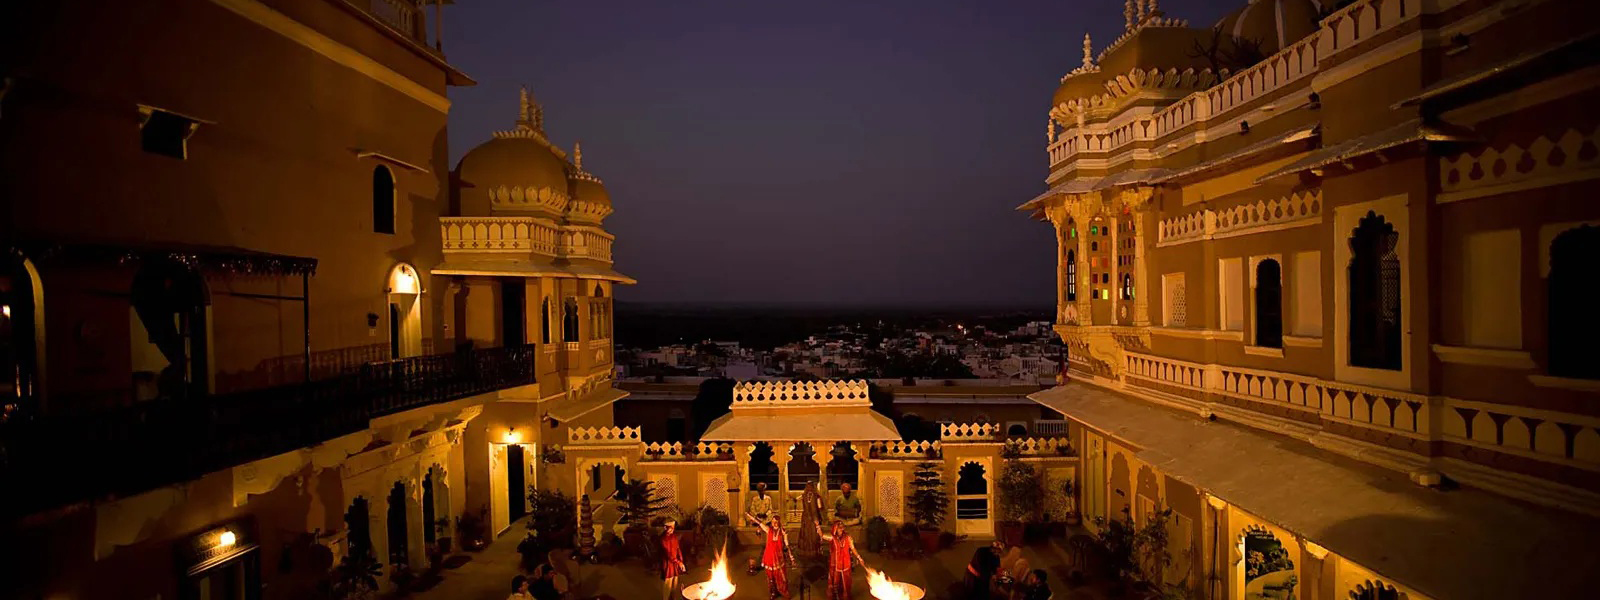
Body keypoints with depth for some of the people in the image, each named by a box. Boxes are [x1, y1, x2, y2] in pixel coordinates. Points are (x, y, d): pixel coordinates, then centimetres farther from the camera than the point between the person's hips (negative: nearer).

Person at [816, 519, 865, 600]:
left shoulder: (847, 537, -6)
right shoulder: (831, 537, -10)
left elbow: (853, 549, -1)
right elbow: (821, 535, -19)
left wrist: (859, 559, -5)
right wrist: (818, 526, -34)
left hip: (845, 564, 1)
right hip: (835, 565, -1)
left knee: (845, 584, 13)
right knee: (834, 584, 12)